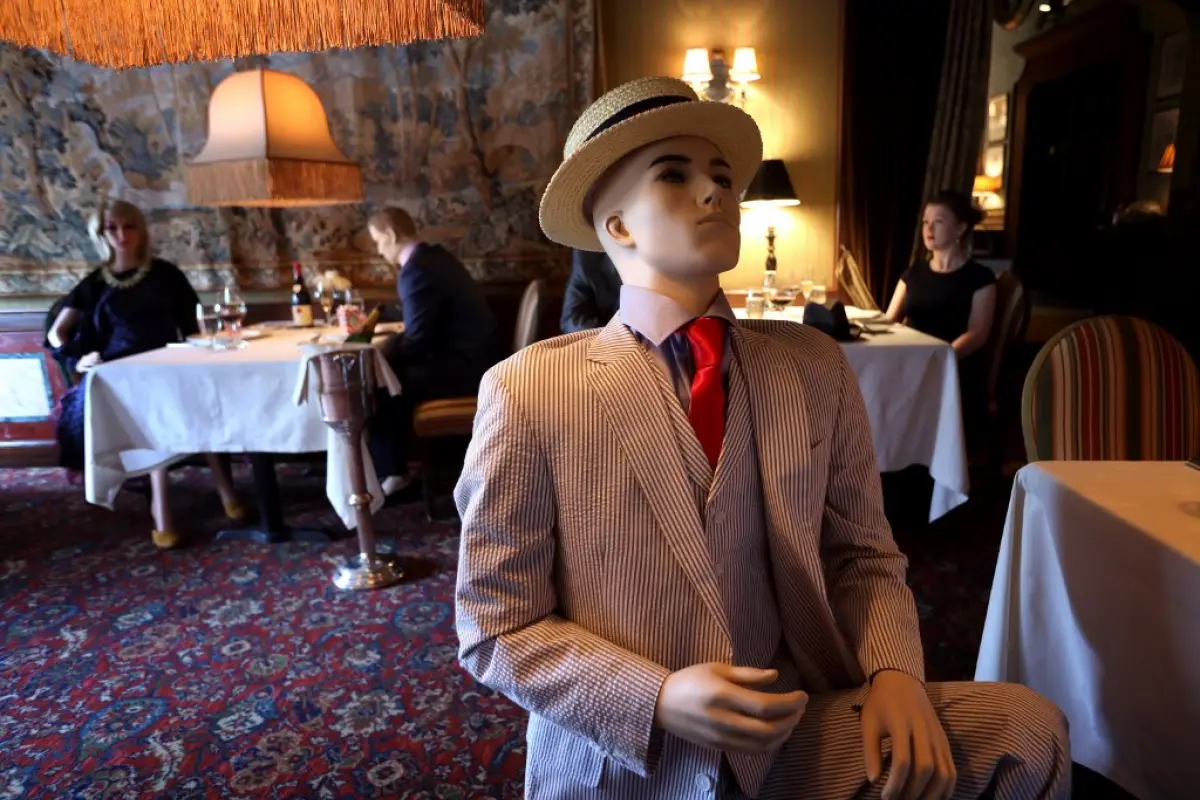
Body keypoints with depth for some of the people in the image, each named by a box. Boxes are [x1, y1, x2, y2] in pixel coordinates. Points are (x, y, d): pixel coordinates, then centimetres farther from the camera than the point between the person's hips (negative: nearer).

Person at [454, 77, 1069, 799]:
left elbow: (865, 558, 5)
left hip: (797, 741, 3)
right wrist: (660, 700, -21)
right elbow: (497, 628, -9)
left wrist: (893, 672, -14)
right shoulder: (528, 392, -14)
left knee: (1027, 731, -15)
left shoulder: (817, 367, -4)